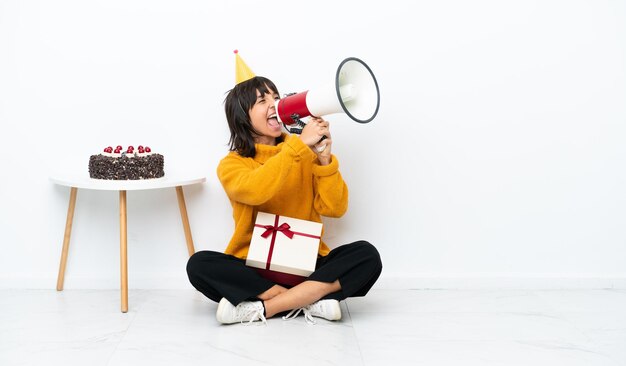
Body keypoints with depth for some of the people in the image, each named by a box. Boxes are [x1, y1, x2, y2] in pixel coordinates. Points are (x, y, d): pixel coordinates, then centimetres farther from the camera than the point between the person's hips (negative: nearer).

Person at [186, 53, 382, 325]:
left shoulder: (306, 153, 6)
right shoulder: (232, 164, -1)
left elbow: (334, 208, -4)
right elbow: (254, 191, -25)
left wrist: (324, 159, -17)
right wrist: (299, 144, -26)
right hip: (253, 268, -1)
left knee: (366, 255, -23)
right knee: (199, 265, -29)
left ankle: (261, 308, -26)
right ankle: (312, 301, -27)